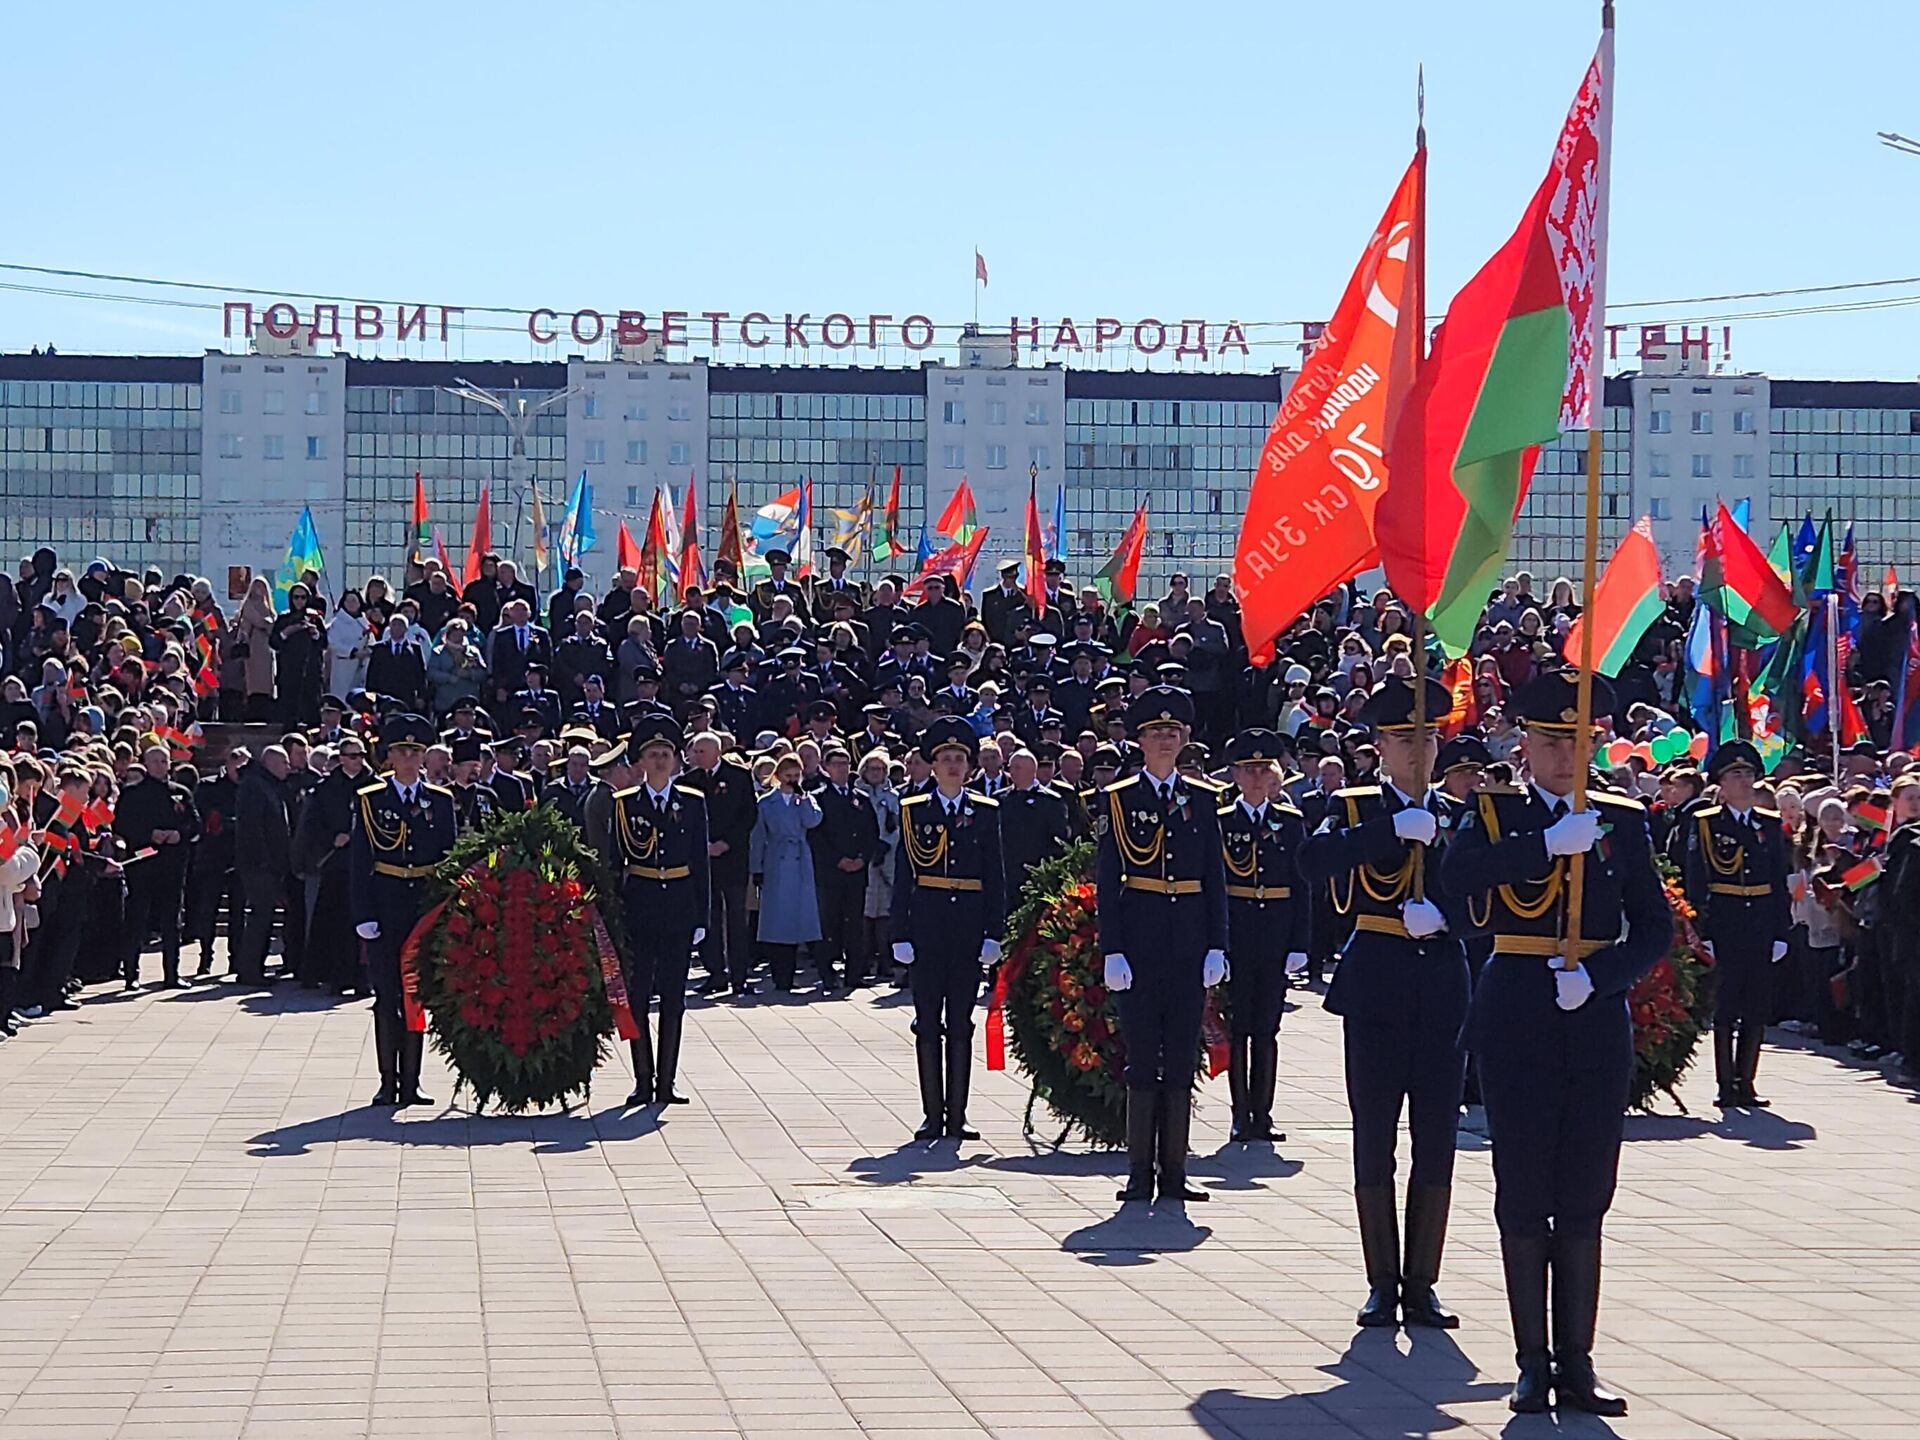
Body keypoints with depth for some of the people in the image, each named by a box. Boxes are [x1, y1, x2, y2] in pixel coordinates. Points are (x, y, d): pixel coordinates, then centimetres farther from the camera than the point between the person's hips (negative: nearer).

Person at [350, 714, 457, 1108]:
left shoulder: (440, 801, 8)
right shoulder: (370, 801, 2)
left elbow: (450, 859, 10)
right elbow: (359, 863, 0)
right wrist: (363, 915, -8)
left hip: (426, 908, 2)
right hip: (385, 909, -2)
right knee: (387, 995, 0)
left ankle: (410, 1082, 7)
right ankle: (388, 1082, 4)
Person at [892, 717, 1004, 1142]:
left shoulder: (986, 813, 6)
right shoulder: (914, 812, 5)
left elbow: (996, 878, 6)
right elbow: (903, 878, 3)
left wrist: (994, 933, -2)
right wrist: (901, 935, -3)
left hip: (968, 927, 1)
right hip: (927, 927, 0)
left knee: (961, 1025, 3)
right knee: (928, 1023, 1)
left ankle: (957, 1114, 6)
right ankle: (933, 1115, 5)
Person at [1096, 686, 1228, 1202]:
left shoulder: (1203, 799, 10)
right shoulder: (1118, 800, 2)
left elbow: (1215, 878, 9)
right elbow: (1106, 882, -1)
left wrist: (1217, 946, 1)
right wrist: (1112, 951, -9)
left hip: (1189, 941, 3)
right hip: (1139, 939, -3)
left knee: (1182, 1057, 4)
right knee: (1142, 1057, -1)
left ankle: (1174, 1171, 8)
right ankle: (1140, 1173, 4)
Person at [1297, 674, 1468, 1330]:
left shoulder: (1460, 815, 11)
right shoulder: (1355, 809, 3)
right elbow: (1314, 861, -18)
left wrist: (1440, 914, -18)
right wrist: (1397, 829, -23)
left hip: (1444, 986, 2)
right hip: (1376, 987, -2)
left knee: (1437, 1143, 2)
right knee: (1374, 1142, 2)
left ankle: (1422, 1285, 8)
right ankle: (1382, 1284, 9)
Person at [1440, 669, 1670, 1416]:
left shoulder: (1622, 821, 8)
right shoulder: (1494, 812, 3)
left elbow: (1655, 926, 3)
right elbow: (1456, 873, -18)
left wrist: (1596, 976, -13)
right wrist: (1549, 844, -24)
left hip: (1595, 1018, 2)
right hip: (1517, 1019, -2)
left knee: (1585, 1200, 4)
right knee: (1523, 1195, 1)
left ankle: (1577, 1363, 9)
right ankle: (1533, 1362, 8)